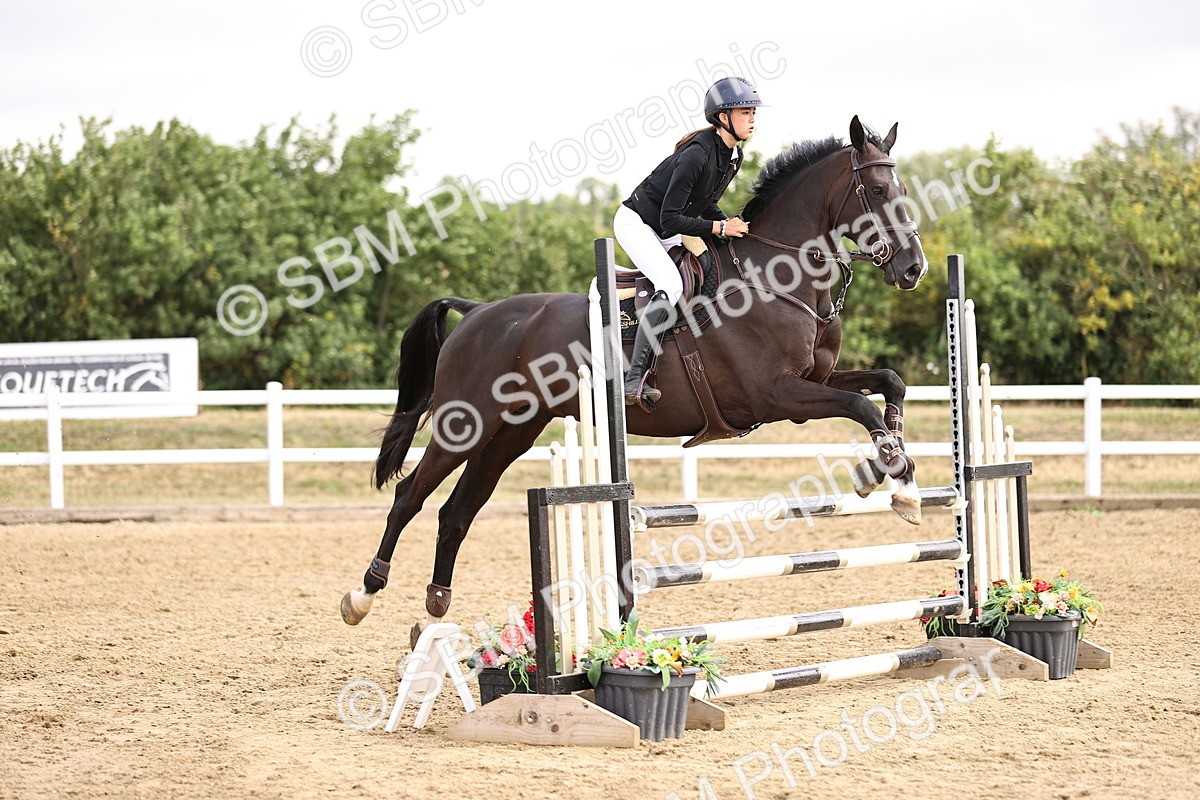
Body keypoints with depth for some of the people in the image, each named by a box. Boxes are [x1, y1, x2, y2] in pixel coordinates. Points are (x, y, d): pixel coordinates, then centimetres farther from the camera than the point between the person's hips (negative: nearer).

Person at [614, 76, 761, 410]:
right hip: (636, 223, -10)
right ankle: (634, 381, -33)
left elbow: (705, 206, 14)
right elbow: (670, 219, -27)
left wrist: (733, 226, -2)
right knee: (671, 285, -29)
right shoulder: (698, 153, -28)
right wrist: (719, 228, -25)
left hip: (666, 234, 10)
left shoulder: (733, 156, 0)